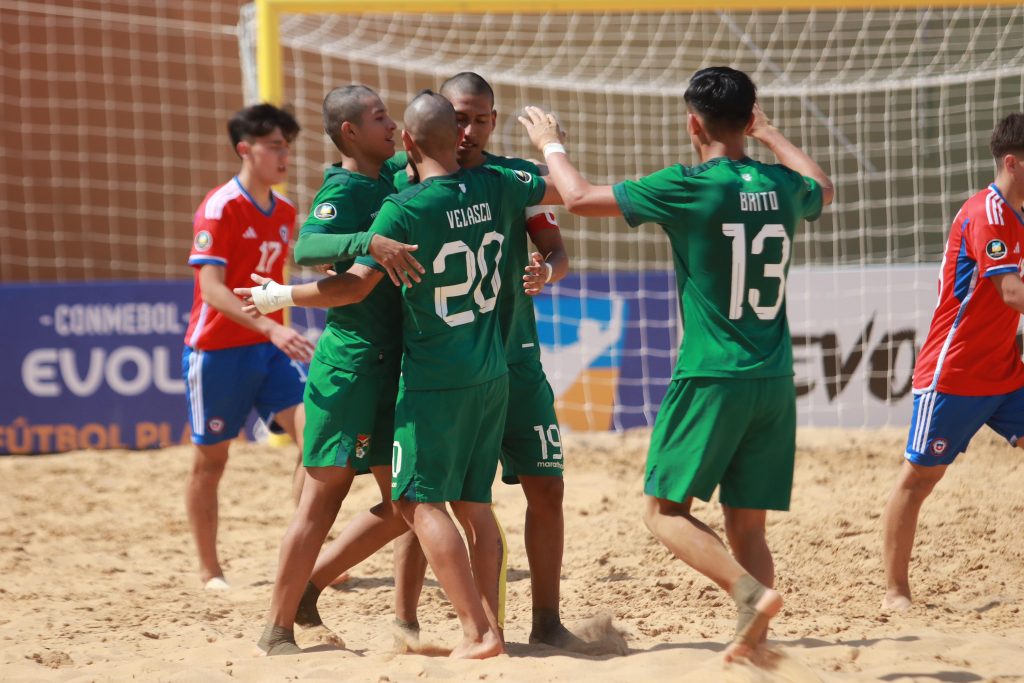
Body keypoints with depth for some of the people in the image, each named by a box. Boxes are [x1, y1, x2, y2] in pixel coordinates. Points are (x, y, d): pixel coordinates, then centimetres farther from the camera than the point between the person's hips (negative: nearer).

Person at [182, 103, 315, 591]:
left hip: (270, 346, 6)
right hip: (218, 348, -6)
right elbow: (212, 288, -22)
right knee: (210, 458, 5)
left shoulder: (284, 212, 7)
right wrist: (270, 329, -32)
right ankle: (209, 572, 16)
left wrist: (279, 332, 15)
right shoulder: (220, 208, -14)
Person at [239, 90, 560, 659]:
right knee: (474, 502, 13)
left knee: (420, 500, -2)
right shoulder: (495, 189, 1)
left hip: (434, 381, -6)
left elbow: (355, 286, -16)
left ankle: (478, 633, -11)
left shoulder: (405, 211, -16)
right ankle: (491, 627, 10)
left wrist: (281, 297, -4)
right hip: (492, 376, 6)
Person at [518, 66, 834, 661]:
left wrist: (552, 145, 19)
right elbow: (823, 188, 34)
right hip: (775, 382, 5)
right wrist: (771, 134, 47)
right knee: (748, 524, 9)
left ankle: (751, 591, -18)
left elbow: (580, 198, 0)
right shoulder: (783, 187, 7)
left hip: (711, 377, -5)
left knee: (666, 510, 2)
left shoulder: (688, 187, -9)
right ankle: (753, 640, 1)